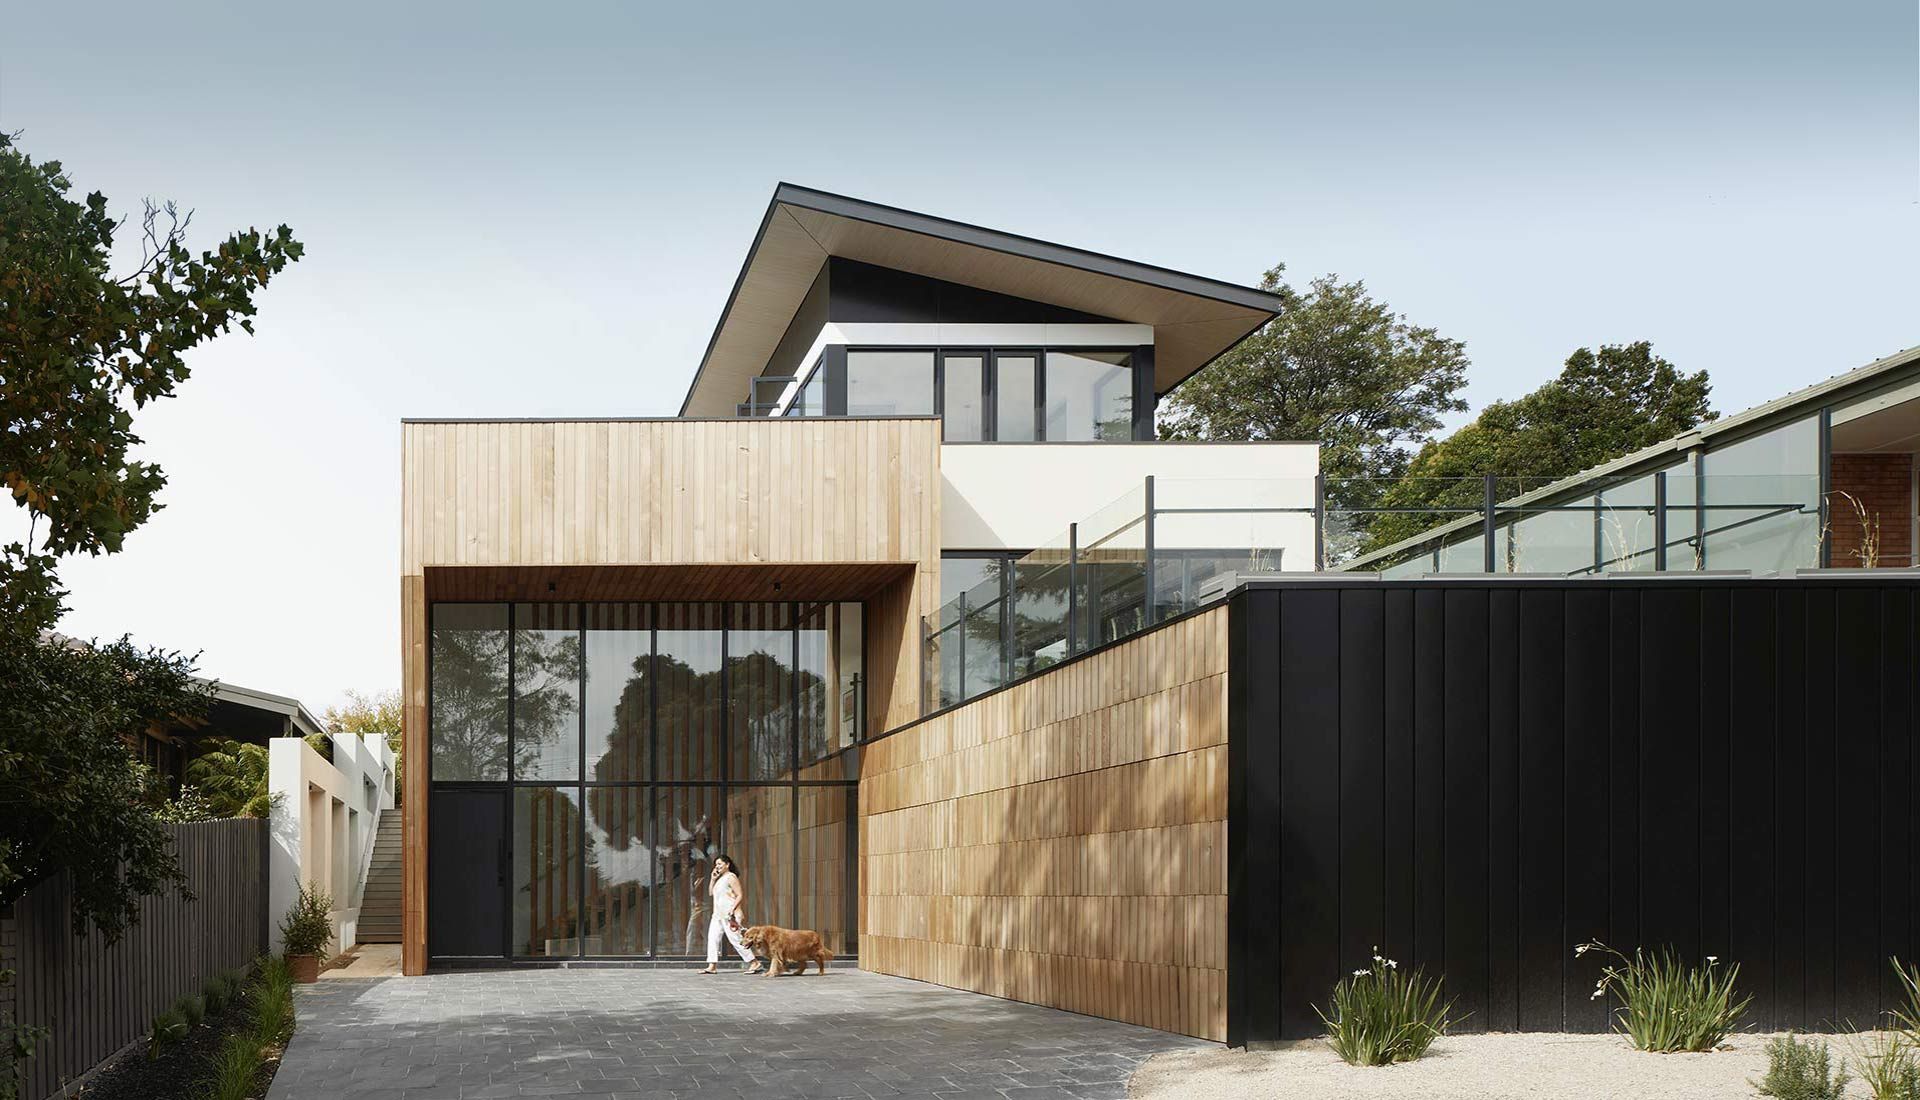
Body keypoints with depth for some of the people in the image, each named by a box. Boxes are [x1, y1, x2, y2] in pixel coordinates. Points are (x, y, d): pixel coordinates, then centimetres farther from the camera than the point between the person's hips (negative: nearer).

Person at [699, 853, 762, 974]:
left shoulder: (731, 877, -8)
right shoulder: (720, 878, 19)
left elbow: (740, 895, -13)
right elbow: (710, 893, 20)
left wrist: (732, 910, -22)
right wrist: (712, 879, 10)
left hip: (729, 915, -9)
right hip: (718, 914, 9)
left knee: (735, 939, -10)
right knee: (712, 938, 0)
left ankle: (754, 963, -5)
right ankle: (712, 966, -2)